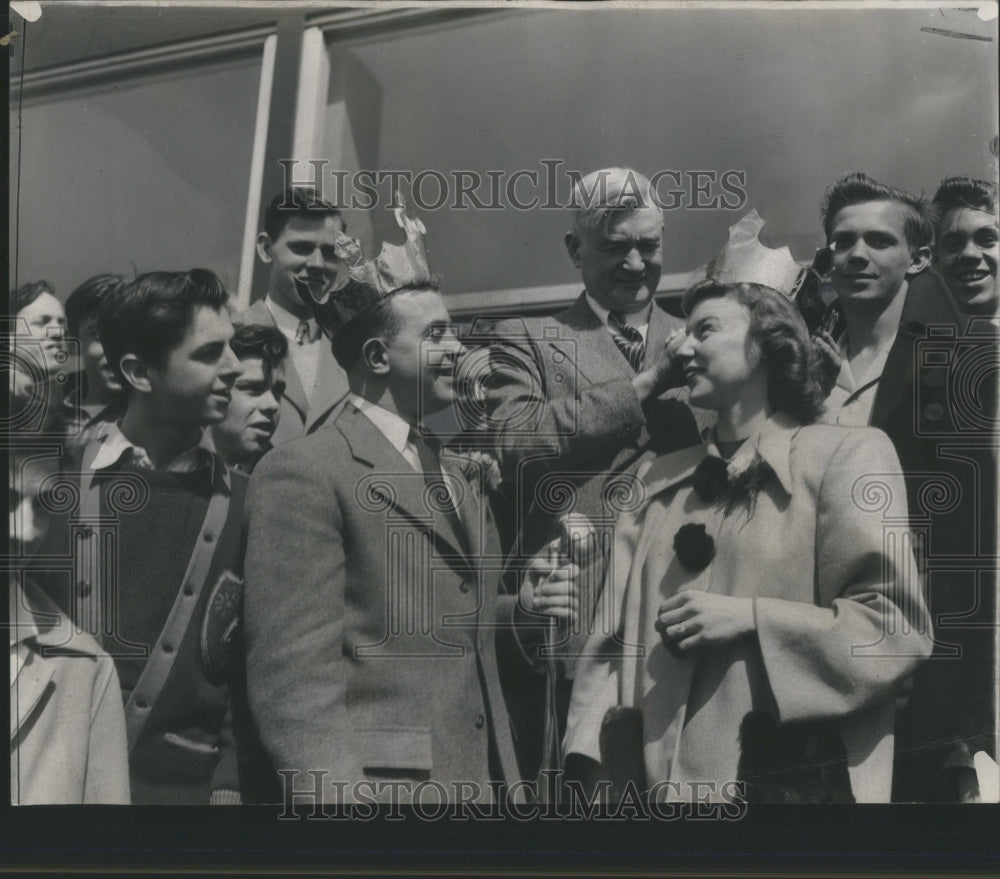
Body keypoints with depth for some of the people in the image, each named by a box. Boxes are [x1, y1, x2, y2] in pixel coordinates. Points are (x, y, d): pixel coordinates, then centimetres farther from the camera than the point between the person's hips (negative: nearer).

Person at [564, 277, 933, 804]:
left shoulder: (846, 455, -3)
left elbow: (897, 625, -8)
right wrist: (588, 760, -6)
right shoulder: (659, 479, 10)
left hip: (800, 779, -4)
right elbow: (617, 629, 5)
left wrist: (749, 618, -15)